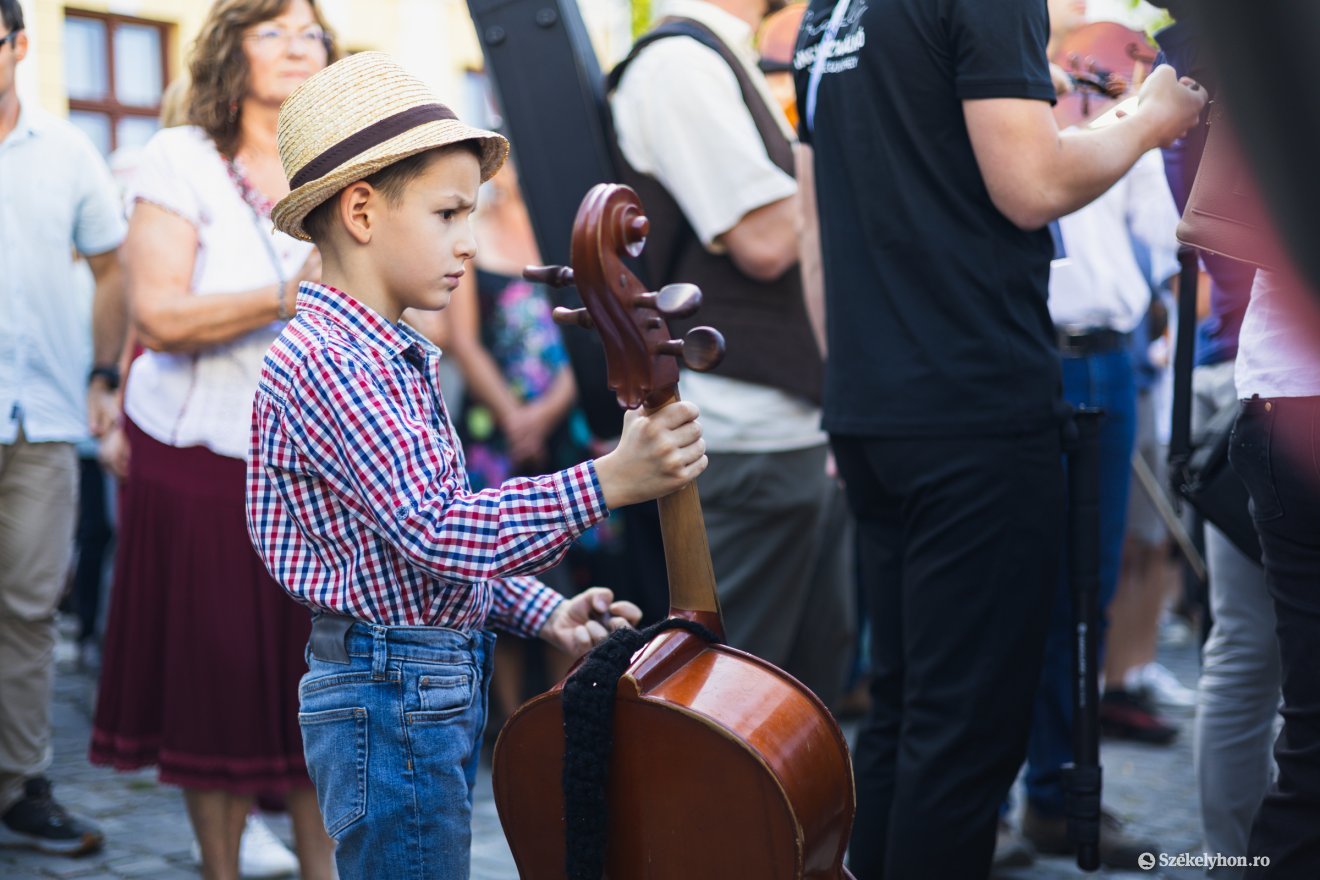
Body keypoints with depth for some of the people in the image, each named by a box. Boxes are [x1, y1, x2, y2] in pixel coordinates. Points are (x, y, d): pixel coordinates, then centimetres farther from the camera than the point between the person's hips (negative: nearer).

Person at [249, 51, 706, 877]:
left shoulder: (399, 357, 13)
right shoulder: (322, 363, -19)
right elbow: (435, 532, -28)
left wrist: (540, 611, 5)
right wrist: (608, 481, -34)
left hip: (441, 692, 10)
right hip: (391, 702, -10)